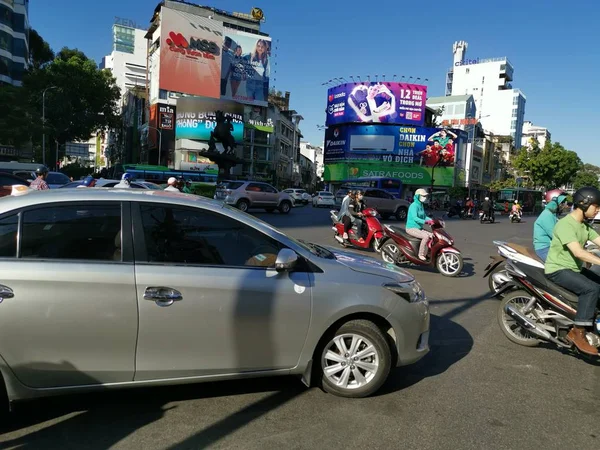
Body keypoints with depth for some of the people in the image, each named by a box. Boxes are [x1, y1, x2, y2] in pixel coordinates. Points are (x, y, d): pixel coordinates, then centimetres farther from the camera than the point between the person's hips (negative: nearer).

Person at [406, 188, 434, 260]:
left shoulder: (421, 205, 15)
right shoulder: (414, 205, -16)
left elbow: (424, 216, 16)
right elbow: (415, 218, -28)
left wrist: (431, 220, -3)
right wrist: (425, 222, -41)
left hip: (419, 228, 9)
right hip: (411, 228, -9)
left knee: (432, 235, -3)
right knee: (426, 236, -27)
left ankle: (426, 253, 4)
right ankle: (421, 254, -18)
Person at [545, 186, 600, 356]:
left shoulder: (585, 225, 12)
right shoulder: (565, 224, -20)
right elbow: (578, 252, -31)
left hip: (575, 268, 10)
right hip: (558, 270, -10)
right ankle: (577, 332, -19)